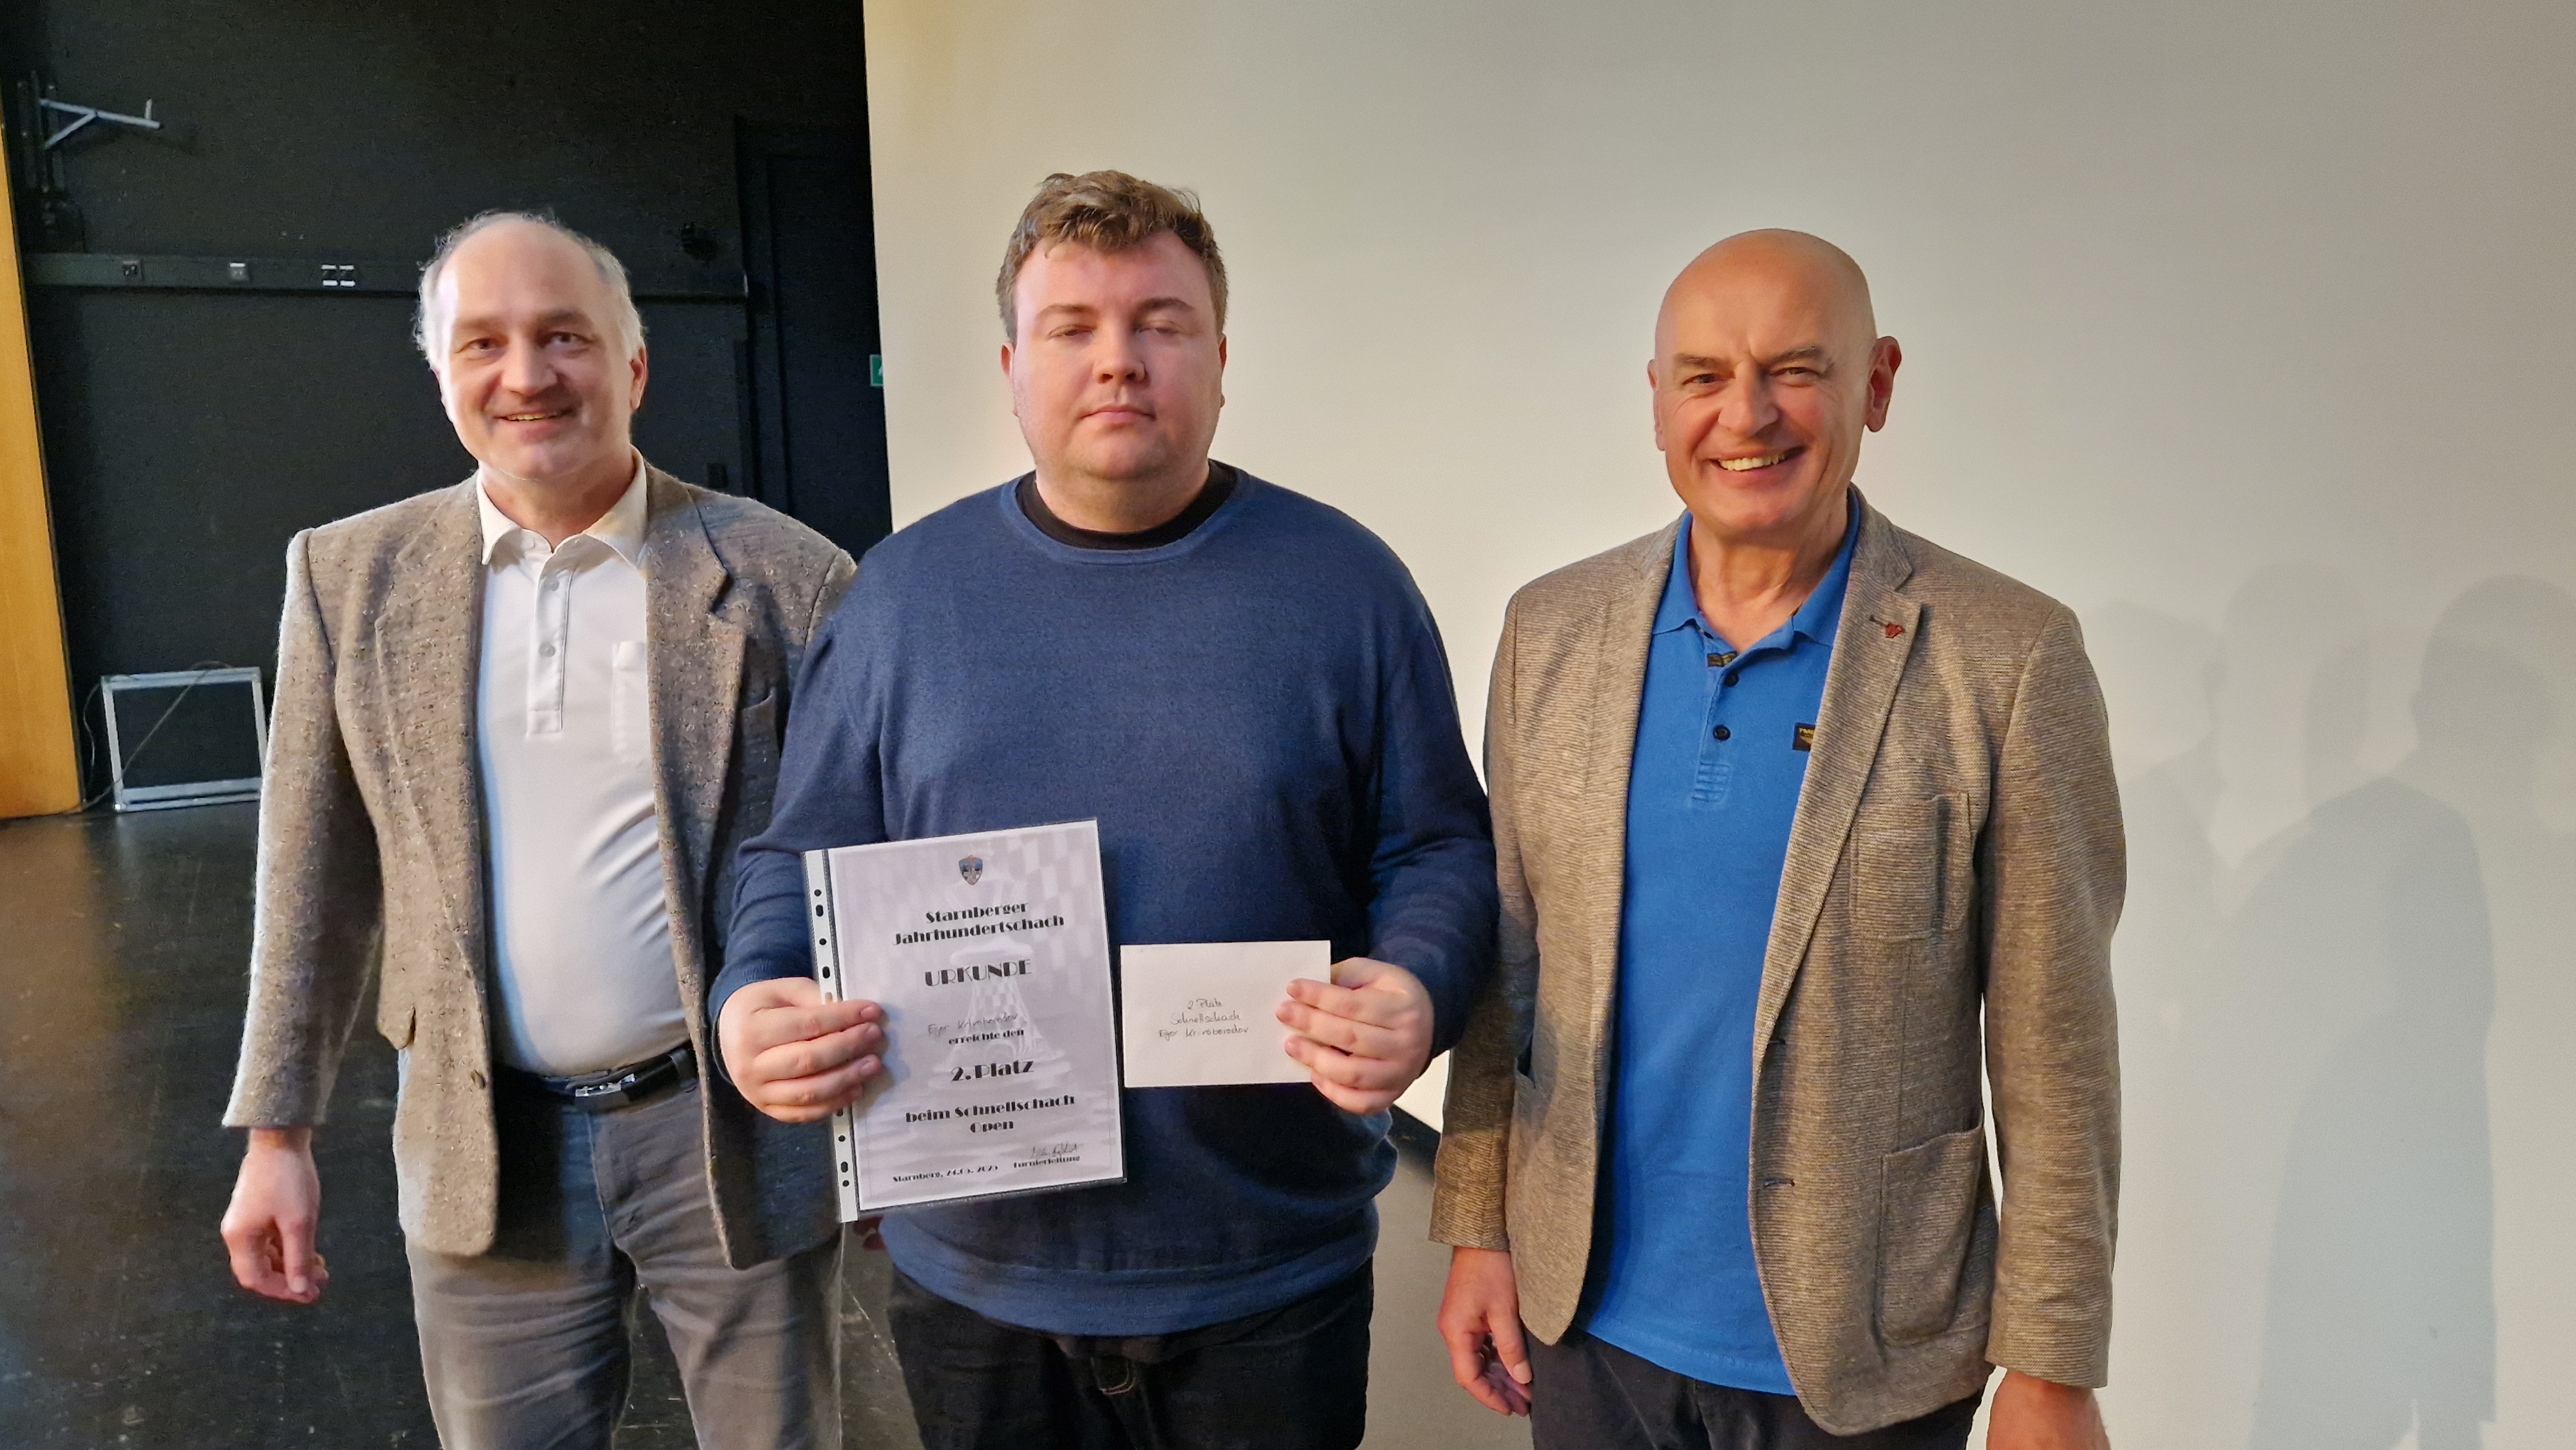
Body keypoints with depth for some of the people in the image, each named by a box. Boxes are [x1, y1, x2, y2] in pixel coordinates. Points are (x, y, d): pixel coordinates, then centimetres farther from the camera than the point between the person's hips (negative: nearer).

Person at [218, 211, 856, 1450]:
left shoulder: (784, 574, -8)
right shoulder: (349, 575, 1)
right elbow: (315, 872, 6)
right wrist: (276, 1131, 7)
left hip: (738, 1133, -1)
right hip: (483, 1153, 2)